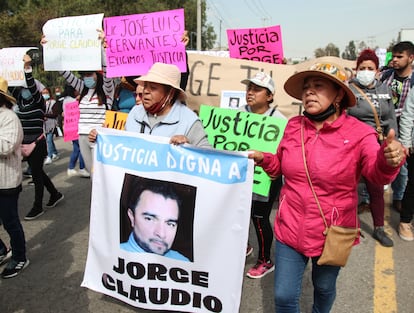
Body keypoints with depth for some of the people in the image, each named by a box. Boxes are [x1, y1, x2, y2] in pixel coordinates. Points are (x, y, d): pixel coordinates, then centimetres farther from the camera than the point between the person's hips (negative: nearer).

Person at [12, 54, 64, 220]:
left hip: (37, 143, -7)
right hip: (25, 143, 7)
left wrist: (27, 67, -31)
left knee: (36, 173, 1)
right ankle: (55, 194, 35)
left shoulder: (39, 102, -10)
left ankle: (38, 207, 14)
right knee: (37, 171, 16)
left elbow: (32, 87, -25)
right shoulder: (21, 102, 8)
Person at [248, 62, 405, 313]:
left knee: (324, 288, 25)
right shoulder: (293, 126, -4)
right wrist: (263, 158, -11)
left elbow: (378, 174, -27)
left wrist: (389, 159, -49)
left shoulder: (358, 133, -14)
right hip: (290, 228, 2)